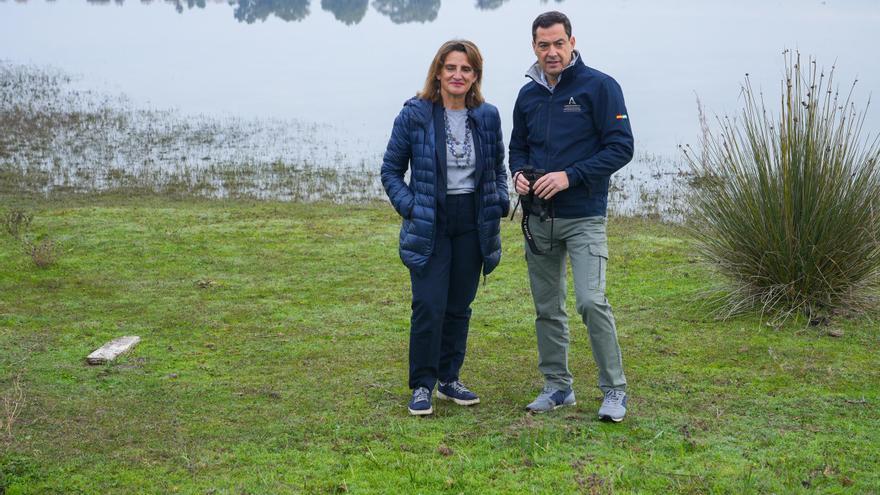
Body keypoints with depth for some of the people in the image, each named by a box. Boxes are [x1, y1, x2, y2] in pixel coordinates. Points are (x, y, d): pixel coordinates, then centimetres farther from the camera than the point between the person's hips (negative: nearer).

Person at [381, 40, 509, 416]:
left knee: (460, 306, 11)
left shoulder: (488, 116, 4)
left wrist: (500, 202, 1)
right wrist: (408, 206, -11)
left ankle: (449, 378, 24)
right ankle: (422, 385, 5)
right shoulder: (415, 115, -6)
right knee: (429, 307, -8)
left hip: (473, 222, 4)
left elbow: (498, 167, 17)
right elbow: (391, 169, 1)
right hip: (430, 224, -3)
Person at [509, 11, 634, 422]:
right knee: (547, 308, 11)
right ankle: (557, 387, 23)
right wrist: (519, 174, -2)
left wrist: (569, 176, -18)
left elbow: (621, 147, -10)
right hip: (538, 218, 6)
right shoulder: (528, 95, 10)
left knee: (591, 301, -16)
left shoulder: (599, 87, -6)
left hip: (584, 218, -6)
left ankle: (614, 390, -3)